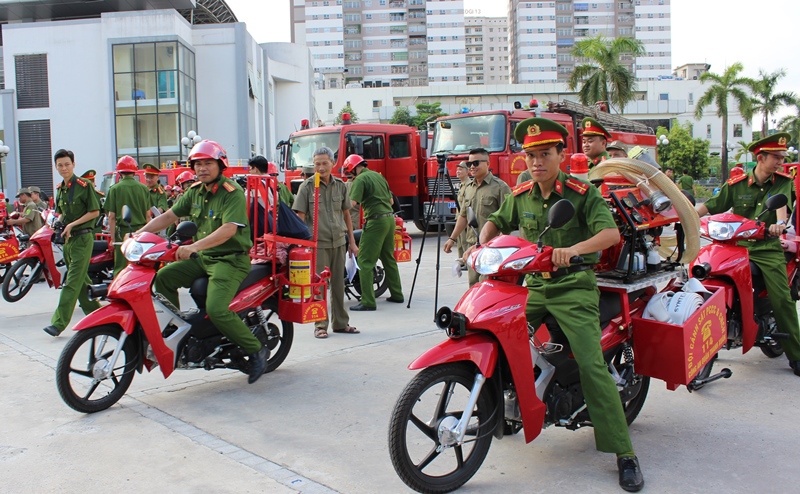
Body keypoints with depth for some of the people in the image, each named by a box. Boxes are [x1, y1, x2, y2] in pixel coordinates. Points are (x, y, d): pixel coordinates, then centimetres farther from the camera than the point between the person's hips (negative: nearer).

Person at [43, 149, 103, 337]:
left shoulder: (84, 185, -9)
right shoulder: (60, 189, 13)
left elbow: (95, 211, -11)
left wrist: (72, 225, -14)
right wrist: (59, 223, 2)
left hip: (82, 238, -8)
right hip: (68, 238, 8)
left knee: (72, 282, -9)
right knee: (81, 281, 13)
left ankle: (59, 322, -10)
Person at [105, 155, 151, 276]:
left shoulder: (115, 189, -4)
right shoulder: (144, 188, 2)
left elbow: (112, 217, -6)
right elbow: (148, 215, 4)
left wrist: (113, 238, 0)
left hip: (123, 232, -2)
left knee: (120, 268, 1)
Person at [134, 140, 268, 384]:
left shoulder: (233, 192, -14)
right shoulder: (195, 191, 11)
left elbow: (228, 229, -27)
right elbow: (168, 216, 10)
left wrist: (194, 247, -38)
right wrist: (139, 233, -4)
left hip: (230, 260, -8)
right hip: (202, 258, 8)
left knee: (216, 310, -24)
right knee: (163, 277, -4)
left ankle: (256, 350, -7)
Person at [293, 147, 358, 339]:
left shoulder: (340, 185, 7)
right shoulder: (307, 186, -5)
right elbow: (300, 217, -5)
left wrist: (352, 241, 12)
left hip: (339, 242, 4)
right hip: (317, 243, -4)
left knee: (338, 284, 12)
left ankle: (340, 322, 22)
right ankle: (320, 325, 12)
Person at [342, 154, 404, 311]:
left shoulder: (360, 179, -8)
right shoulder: (378, 175, 16)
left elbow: (352, 203, -20)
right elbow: (391, 200, 22)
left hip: (375, 221, -9)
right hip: (390, 218, 9)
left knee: (365, 261, -5)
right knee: (388, 258, 19)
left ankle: (368, 301, -8)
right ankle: (397, 294, 26)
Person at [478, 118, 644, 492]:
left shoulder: (582, 192, -7)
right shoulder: (521, 196, 8)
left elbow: (611, 232, -20)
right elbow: (495, 222, 22)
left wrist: (574, 249, -37)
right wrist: (483, 245, 0)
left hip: (574, 287, -5)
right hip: (534, 285, 5)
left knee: (592, 366, -15)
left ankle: (625, 453, -7)